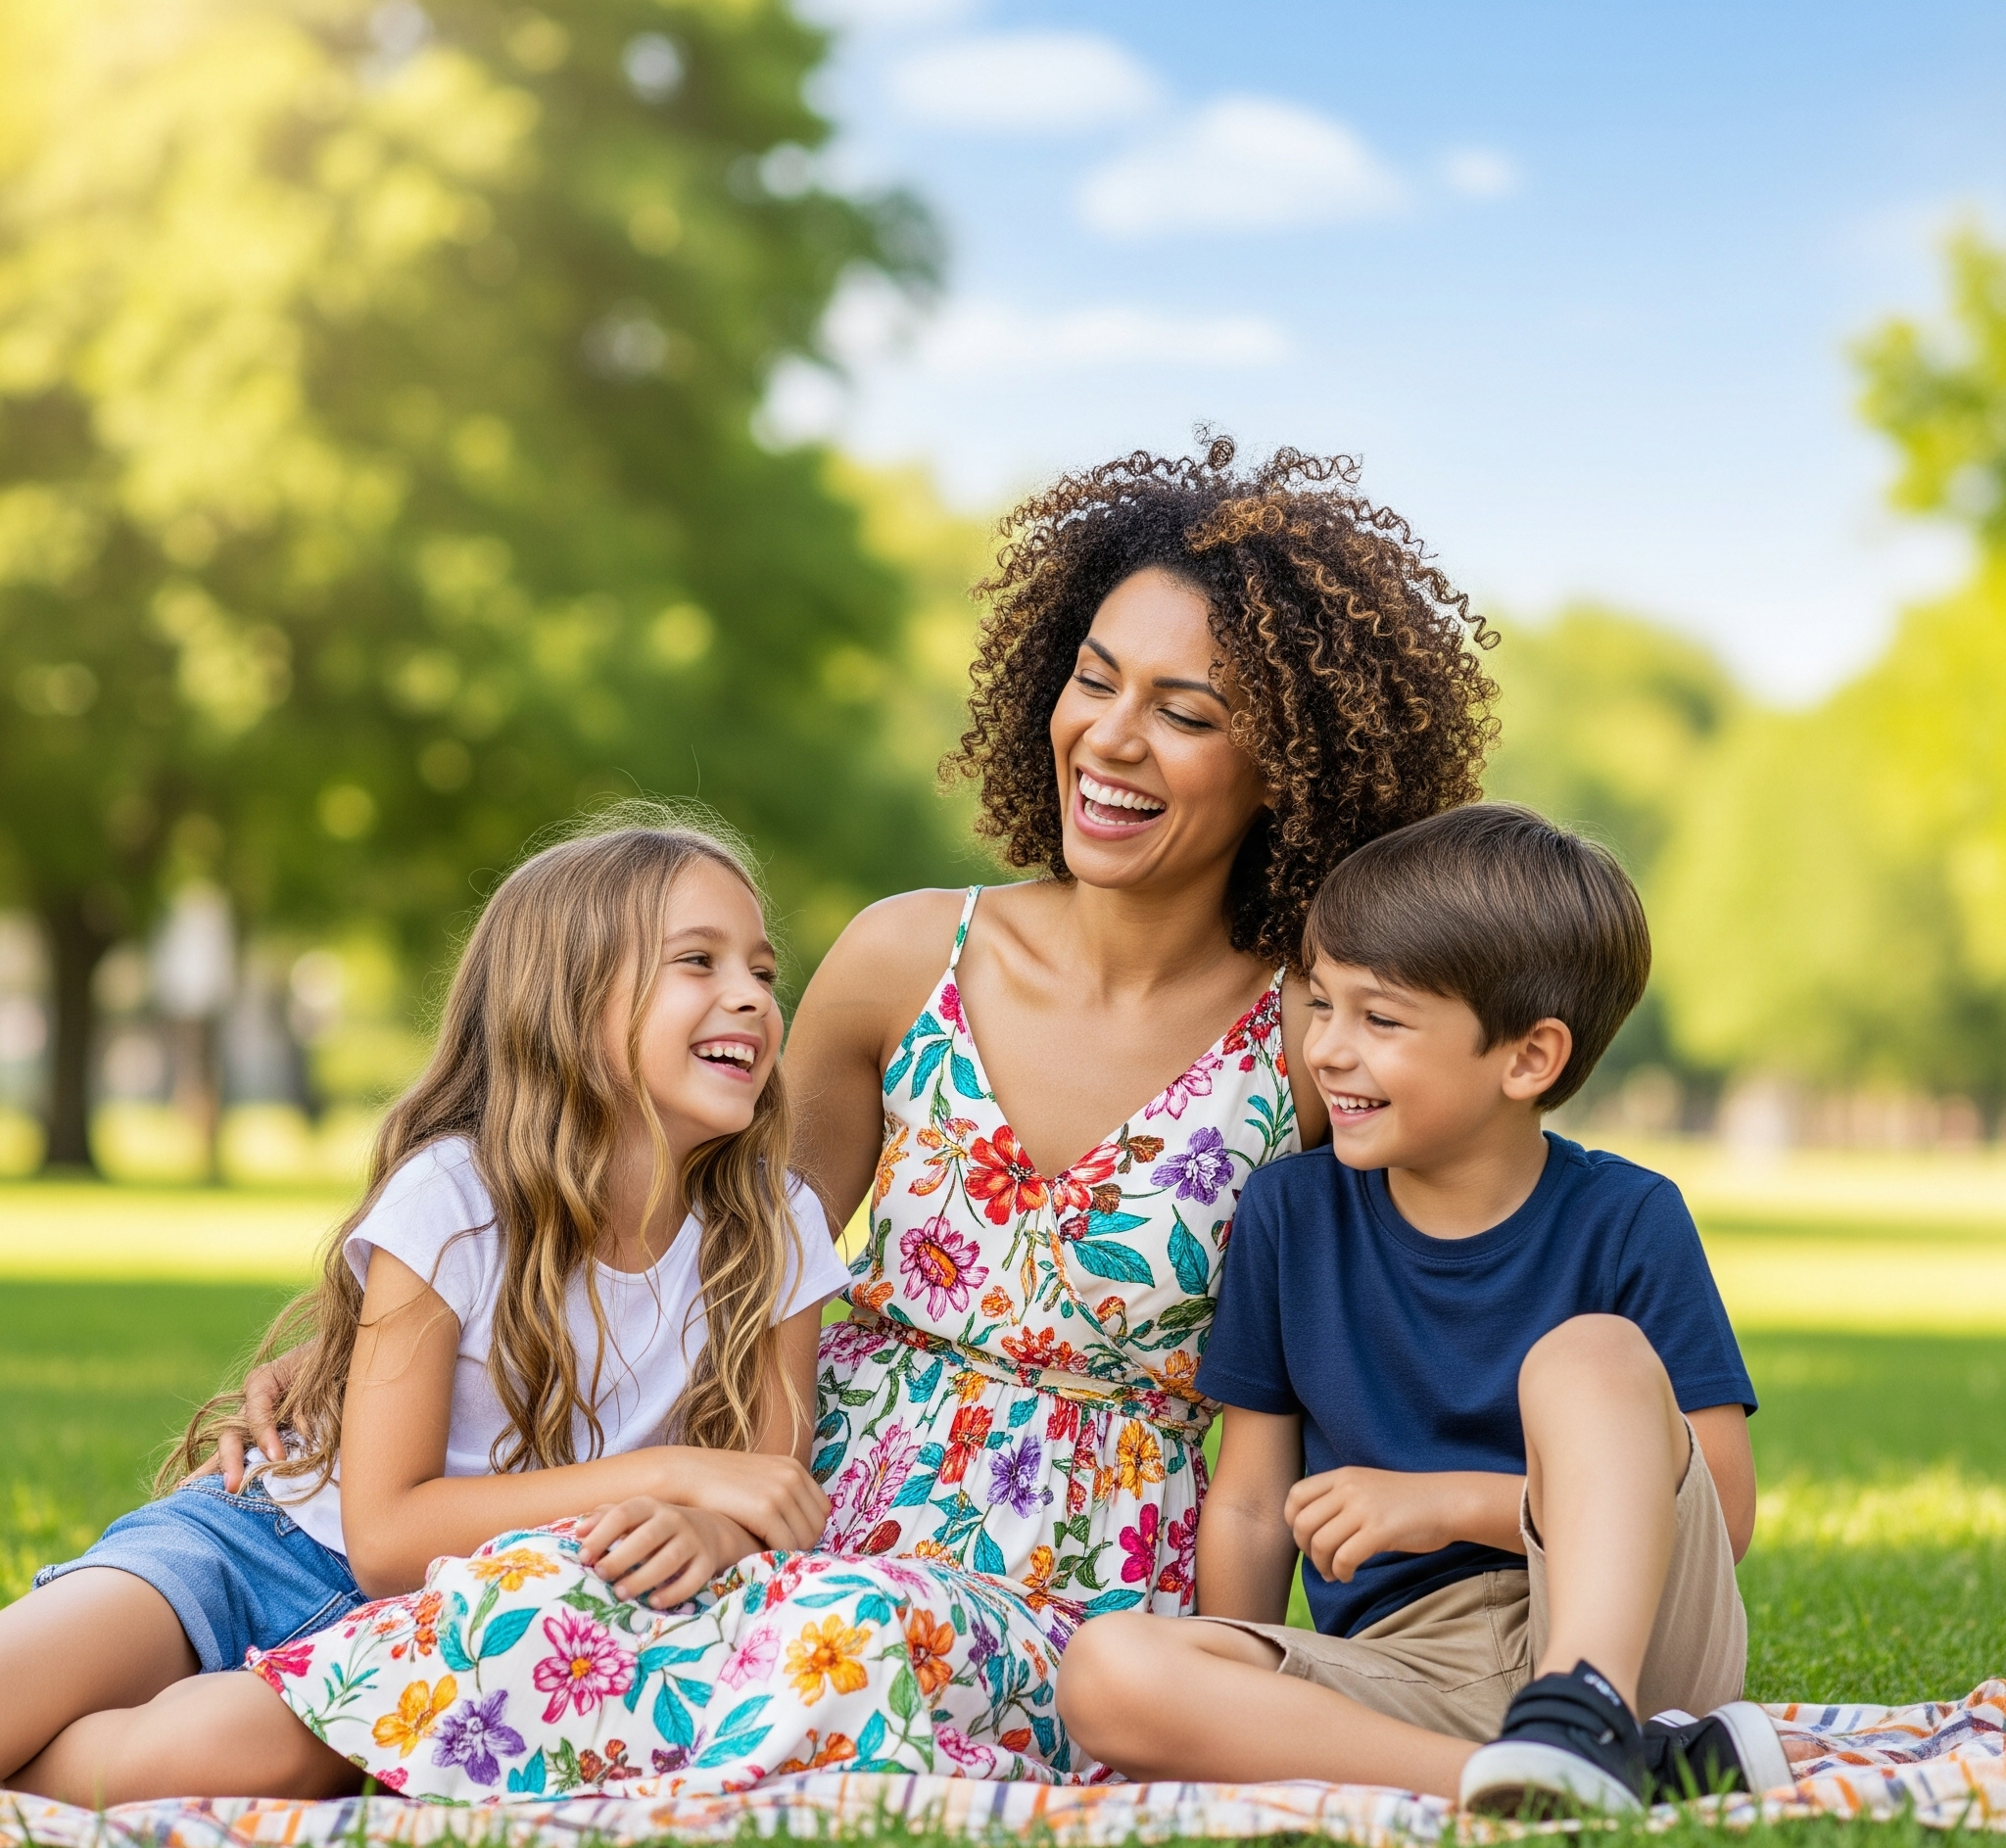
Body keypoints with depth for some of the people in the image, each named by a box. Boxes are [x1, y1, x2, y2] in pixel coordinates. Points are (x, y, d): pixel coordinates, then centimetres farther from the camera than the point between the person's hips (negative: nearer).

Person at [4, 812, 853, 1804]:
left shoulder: (775, 1232, -8)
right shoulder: (452, 1199, -18)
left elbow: (777, 1505, -3)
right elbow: (385, 1533, -18)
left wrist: (699, 1531, -28)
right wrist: (669, 1472, -24)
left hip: (467, 1629, 2)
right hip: (282, 1542, -2)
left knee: (230, 1748, -30)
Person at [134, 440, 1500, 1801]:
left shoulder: (1311, 1043, -5)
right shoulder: (911, 959, 2)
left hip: (1076, 1628, -2)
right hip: (819, 1526, 2)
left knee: (861, 1637, -38)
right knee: (541, 1597, -34)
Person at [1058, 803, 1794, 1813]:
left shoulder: (1627, 1223, 1)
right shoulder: (1288, 1213, 9)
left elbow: (1723, 1509, -5)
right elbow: (1250, 1509, 13)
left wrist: (1455, 1501, -10)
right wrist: (1227, 1720, 4)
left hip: (1625, 1629, -3)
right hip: (1395, 1670, 3)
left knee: (1594, 1351, -26)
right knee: (1106, 1672, -28)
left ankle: (1586, 1719, -42)